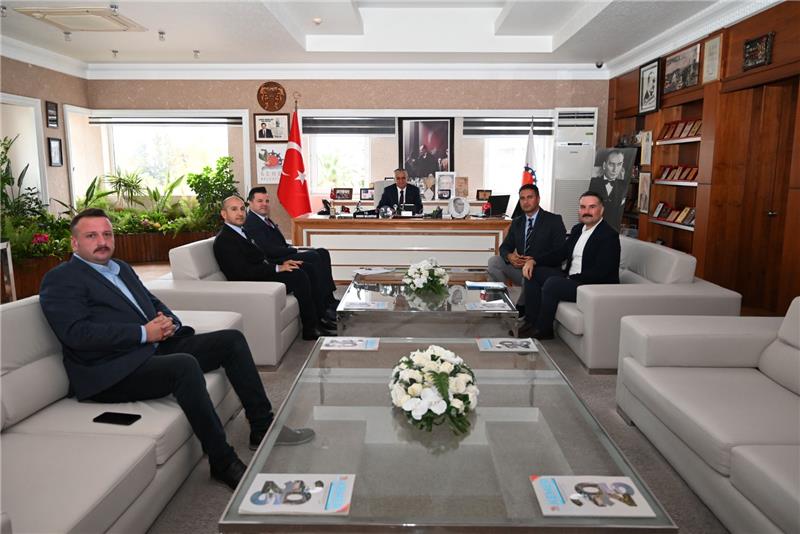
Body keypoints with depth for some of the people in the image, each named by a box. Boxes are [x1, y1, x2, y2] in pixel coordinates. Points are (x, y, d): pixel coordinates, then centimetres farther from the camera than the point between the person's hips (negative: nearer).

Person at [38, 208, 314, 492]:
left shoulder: (122, 268, 22)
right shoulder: (60, 280, -4)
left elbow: (153, 302, 25)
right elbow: (77, 333, -17)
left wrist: (170, 321, 1)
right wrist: (143, 333, -19)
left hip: (154, 347, 9)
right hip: (114, 372, -9)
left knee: (232, 339, -1)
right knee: (185, 365, -35)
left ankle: (262, 426, 4)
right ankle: (223, 462, -22)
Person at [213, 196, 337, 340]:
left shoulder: (241, 231, 16)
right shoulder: (224, 240, -15)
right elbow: (245, 272, -23)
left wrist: (282, 263, 2)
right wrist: (278, 268, -18)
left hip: (262, 273, 10)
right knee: (299, 276, -18)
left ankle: (318, 317, 5)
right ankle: (311, 329, -11)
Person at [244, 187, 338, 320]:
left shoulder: (264, 218, 19)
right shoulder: (251, 223, -13)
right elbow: (268, 250, -22)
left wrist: (292, 248, -1)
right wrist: (295, 250, -13)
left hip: (282, 254, 10)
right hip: (273, 262, -10)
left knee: (323, 253, -3)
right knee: (314, 256, -22)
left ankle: (329, 300, -8)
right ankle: (324, 308, -18)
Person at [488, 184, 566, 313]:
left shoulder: (554, 220, -4)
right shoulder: (516, 222, 13)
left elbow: (560, 252, -12)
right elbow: (505, 247, 11)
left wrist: (535, 260, -25)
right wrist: (509, 256, -15)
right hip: (520, 267, 5)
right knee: (493, 261, -14)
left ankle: (521, 307, -10)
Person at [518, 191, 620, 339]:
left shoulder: (609, 235, -14)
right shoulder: (577, 229, 13)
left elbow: (600, 273, -23)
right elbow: (560, 254, 16)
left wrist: (571, 279, -20)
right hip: (570, 278, 9)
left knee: (551, 283, -28)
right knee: (533, 273, 3)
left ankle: (542, 330, -9)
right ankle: (531, 322, 1)